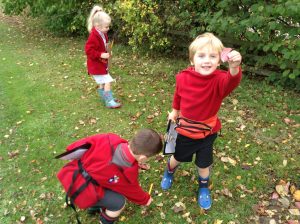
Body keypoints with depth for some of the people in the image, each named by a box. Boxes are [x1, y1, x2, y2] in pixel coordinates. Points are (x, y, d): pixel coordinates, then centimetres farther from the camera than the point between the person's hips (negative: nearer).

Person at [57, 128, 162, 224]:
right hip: (80, 191, -7)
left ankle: (94, 206, 45)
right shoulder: (128, 173, -22)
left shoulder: (109, 139, -17)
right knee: (119, 202, -3)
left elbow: (83, 143, -5)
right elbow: (133, 191, 0)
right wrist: (146, 199, 21)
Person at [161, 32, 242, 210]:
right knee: (178, 158, 24)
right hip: (184, 129, 1)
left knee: (204, 164, 18)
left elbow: (231, 81, -52)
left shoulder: (219, 79, -27)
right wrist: (175, 111, 13)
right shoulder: (183, 77, -19)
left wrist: (234, 68, -72)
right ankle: (169, 172, 59)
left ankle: (204, 187, 50)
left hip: (207, 132, -1)